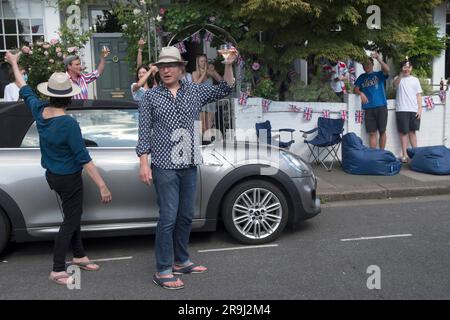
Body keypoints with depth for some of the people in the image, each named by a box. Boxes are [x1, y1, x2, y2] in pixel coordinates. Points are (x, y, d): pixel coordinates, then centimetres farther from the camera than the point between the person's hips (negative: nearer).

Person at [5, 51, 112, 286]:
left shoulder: (39, 110, -7)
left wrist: (14, 63, 29)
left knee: (73, 215, 21)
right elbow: (83, 158, -25)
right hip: (69, 179, -8)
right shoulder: (68, 123, -26)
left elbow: (24, 90, 13)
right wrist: (102, 186, -21)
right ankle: (57, 271, 11)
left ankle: (79, 256, 34)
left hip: (52, 175, 8)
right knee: (70, 221, 5)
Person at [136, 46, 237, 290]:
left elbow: (224, 89, 9)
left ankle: (181, 262, 27)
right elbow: (144, 133, -1)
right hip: (164, 166, -4)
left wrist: (229, 66, -6)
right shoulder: (150, 97, 1)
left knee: (186, 216, 13)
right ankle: (163, 271, 3)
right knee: (168, 218, -6)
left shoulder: (195, 91, 9)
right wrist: (144, 164, -7)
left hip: (189, 165, 5)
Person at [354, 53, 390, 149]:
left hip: (381, 106, -1)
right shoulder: (362, 77, 15)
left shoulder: (379, 74, 8)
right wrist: (361, 93, -13)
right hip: (368, 108, 1)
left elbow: (387, 70, -11)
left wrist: (380, 60, -27)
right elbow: (356, 89, 9)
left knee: (382, 131, 3)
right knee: (372, 133, 1)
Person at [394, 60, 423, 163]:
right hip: (402, 110, -2)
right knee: (404, 132, -2)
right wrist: (401, 73, -36)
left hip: (414, 110, 3)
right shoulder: (398, 78, 5)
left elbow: (418, 95, 11)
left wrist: (419, 109, 1)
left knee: (412, 131, 8)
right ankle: (404, 154, 1)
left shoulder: (415, 80, 13)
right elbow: (395, 84, -20)